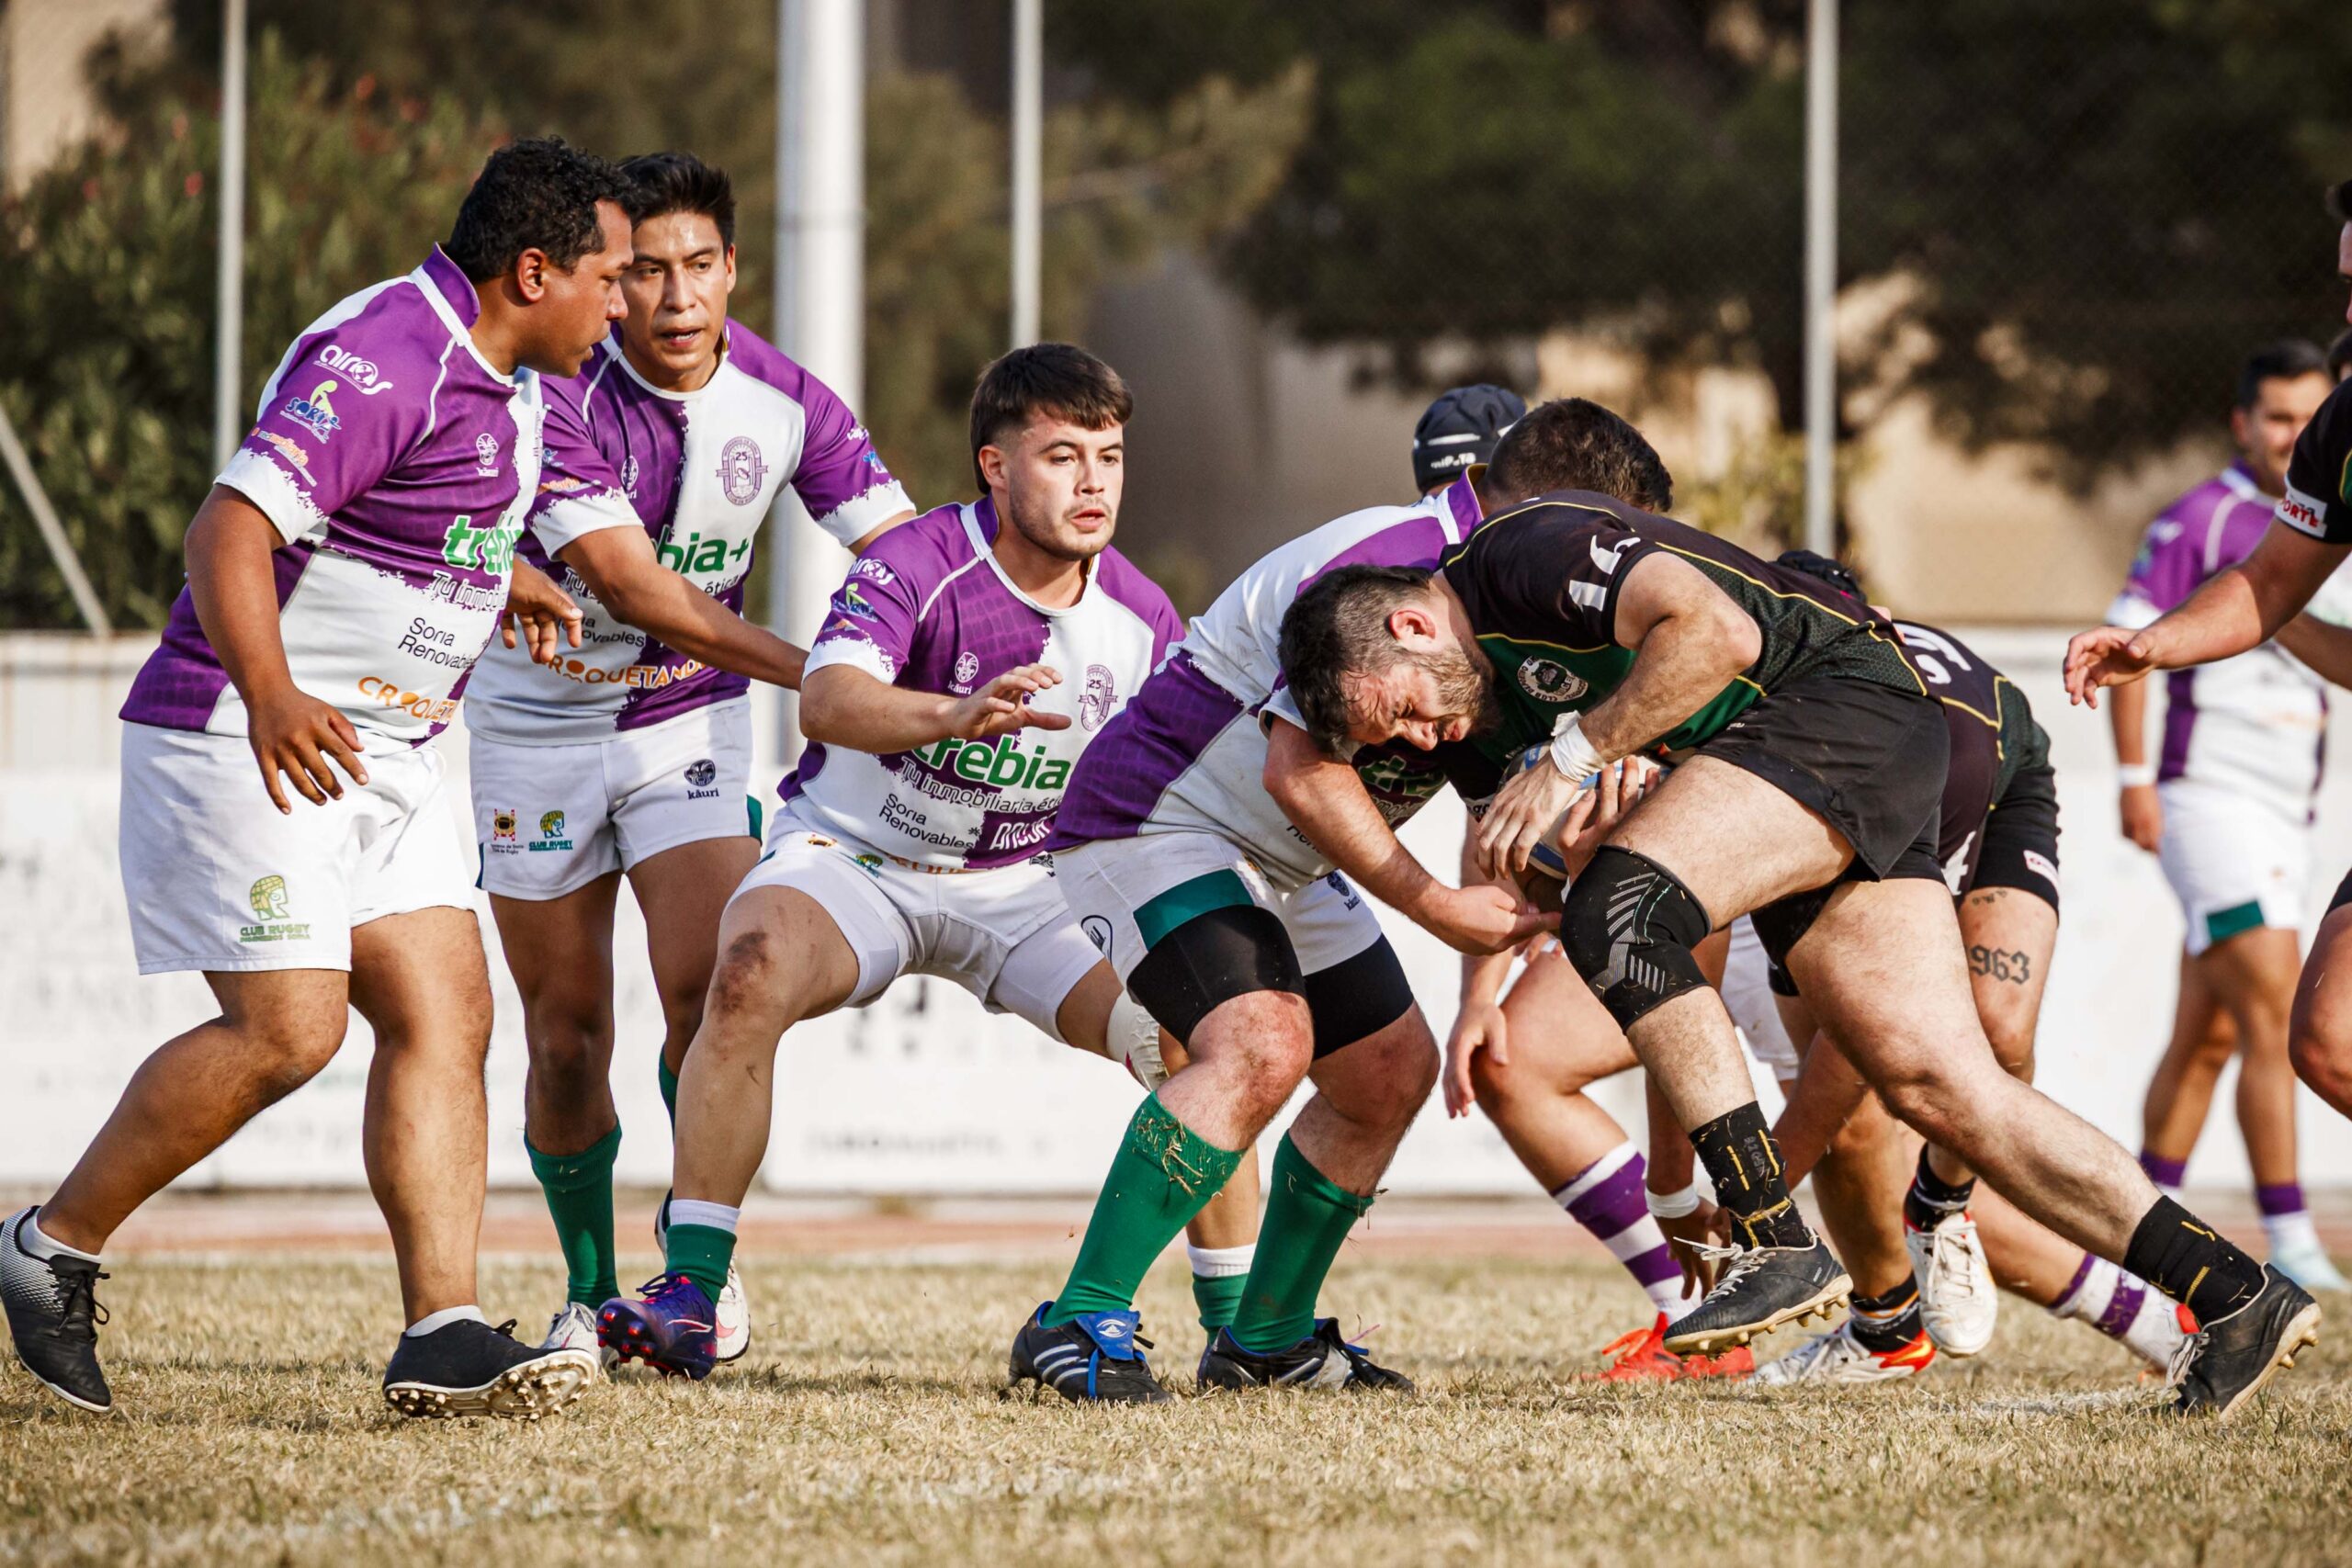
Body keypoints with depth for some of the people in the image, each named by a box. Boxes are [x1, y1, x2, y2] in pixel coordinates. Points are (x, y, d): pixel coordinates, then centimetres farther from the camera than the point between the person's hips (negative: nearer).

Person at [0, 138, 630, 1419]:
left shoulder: (500, 378, 12)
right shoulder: (383, 361, -20)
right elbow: (228, 533, -29)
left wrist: (515, 582, 48)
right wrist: (271, 697, -42)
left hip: (378, 757, 10)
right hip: (246, 740, -10)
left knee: (443, 1013, -2)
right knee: (287, 1028, -15)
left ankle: (443, 1337, -7)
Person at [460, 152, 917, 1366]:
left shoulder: (785, 402, -11)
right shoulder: (558, 396, -23)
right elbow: (637, 590, -28)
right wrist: (812, 673, -33)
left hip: (691, 719, 2)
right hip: (538, 716, -2)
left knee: (708, 990, -17)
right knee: (567, 1037, 3)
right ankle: (591, 1293, 21)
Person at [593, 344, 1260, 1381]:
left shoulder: (1141, 620, -4)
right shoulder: (916, 564, -21)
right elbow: (827, 701, -40)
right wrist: (955, 715, -59)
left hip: (1026, 888, 4)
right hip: (852, 858, -4)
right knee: (751, 978, -35)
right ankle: (689, 1300, -33)